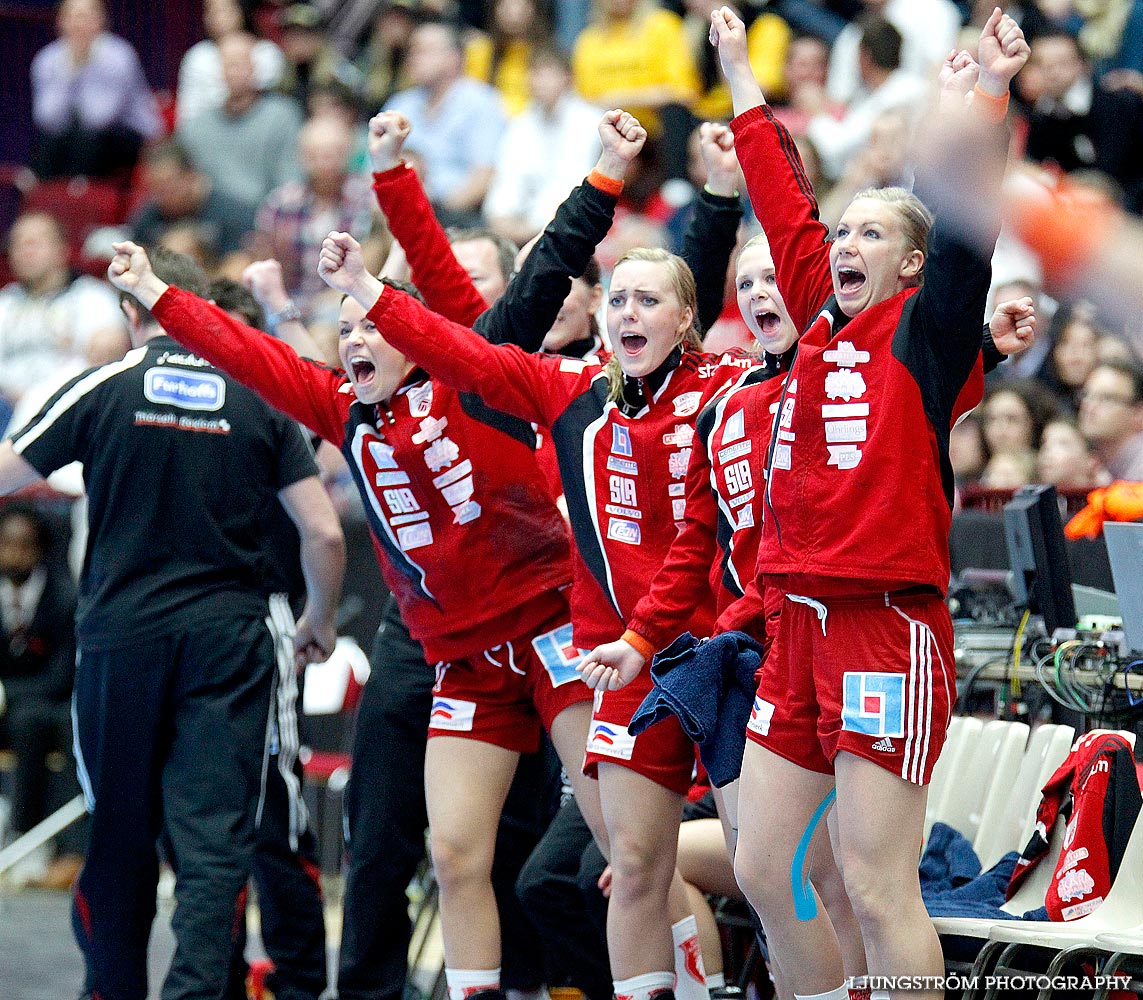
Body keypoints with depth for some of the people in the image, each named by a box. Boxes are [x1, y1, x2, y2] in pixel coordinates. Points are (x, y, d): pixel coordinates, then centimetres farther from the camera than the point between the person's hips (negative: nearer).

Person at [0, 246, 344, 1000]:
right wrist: (320, 620, 18)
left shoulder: (102, 390, -1)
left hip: (121, 634, 0)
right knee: (217, 837, -3)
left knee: (120, 837, 12)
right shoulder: (260, 400, 4)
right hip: (231, 640, 0)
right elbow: (324, 533, 2)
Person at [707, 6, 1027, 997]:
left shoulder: (926, 333, -1)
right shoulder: (823, 322, 15)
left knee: (879, 891, -10)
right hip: (801, 621, 8)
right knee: (763, 872, 8)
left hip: (889, 627, -8)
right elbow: (785, 201, 23)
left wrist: (989, 93, -22)